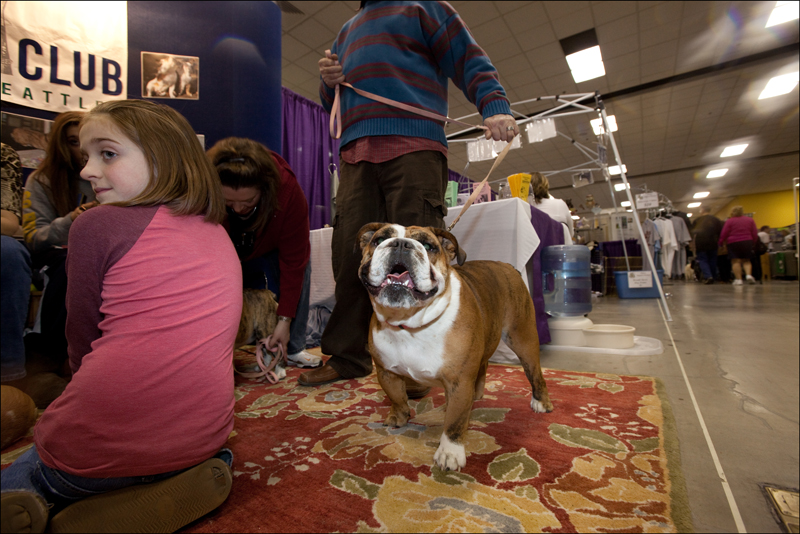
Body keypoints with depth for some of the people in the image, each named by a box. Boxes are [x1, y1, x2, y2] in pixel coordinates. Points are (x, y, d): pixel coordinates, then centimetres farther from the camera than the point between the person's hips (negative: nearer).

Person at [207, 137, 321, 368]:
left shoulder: (288, 191, -37)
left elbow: (293, 260, -31)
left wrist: (285, 319, -29)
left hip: (265, 251, 0)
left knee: (300, 266, -22)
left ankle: (292, 348, -11)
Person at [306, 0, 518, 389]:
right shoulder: (347, 31, 37)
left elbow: (469, 60, 7)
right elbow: (333, 104, 39)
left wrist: (495, 107, -12)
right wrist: (328, 82, 15)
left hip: (413, 147, -5)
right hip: (355, 154, 5)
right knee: (349, 252, -5)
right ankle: (347, 356, 5)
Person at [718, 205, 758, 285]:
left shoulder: (729, 221, -3)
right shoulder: (750, 220, 10)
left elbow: (724, 234, -7)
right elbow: (755, 234, 10)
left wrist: (720, 242, 3)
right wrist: (753, 242, 21)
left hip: (733, 243, -4)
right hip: (747, 242, 4)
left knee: (736, 261, -3)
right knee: (746, 260, 14)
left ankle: (738, 279, -7)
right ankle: (749, 275, -7)